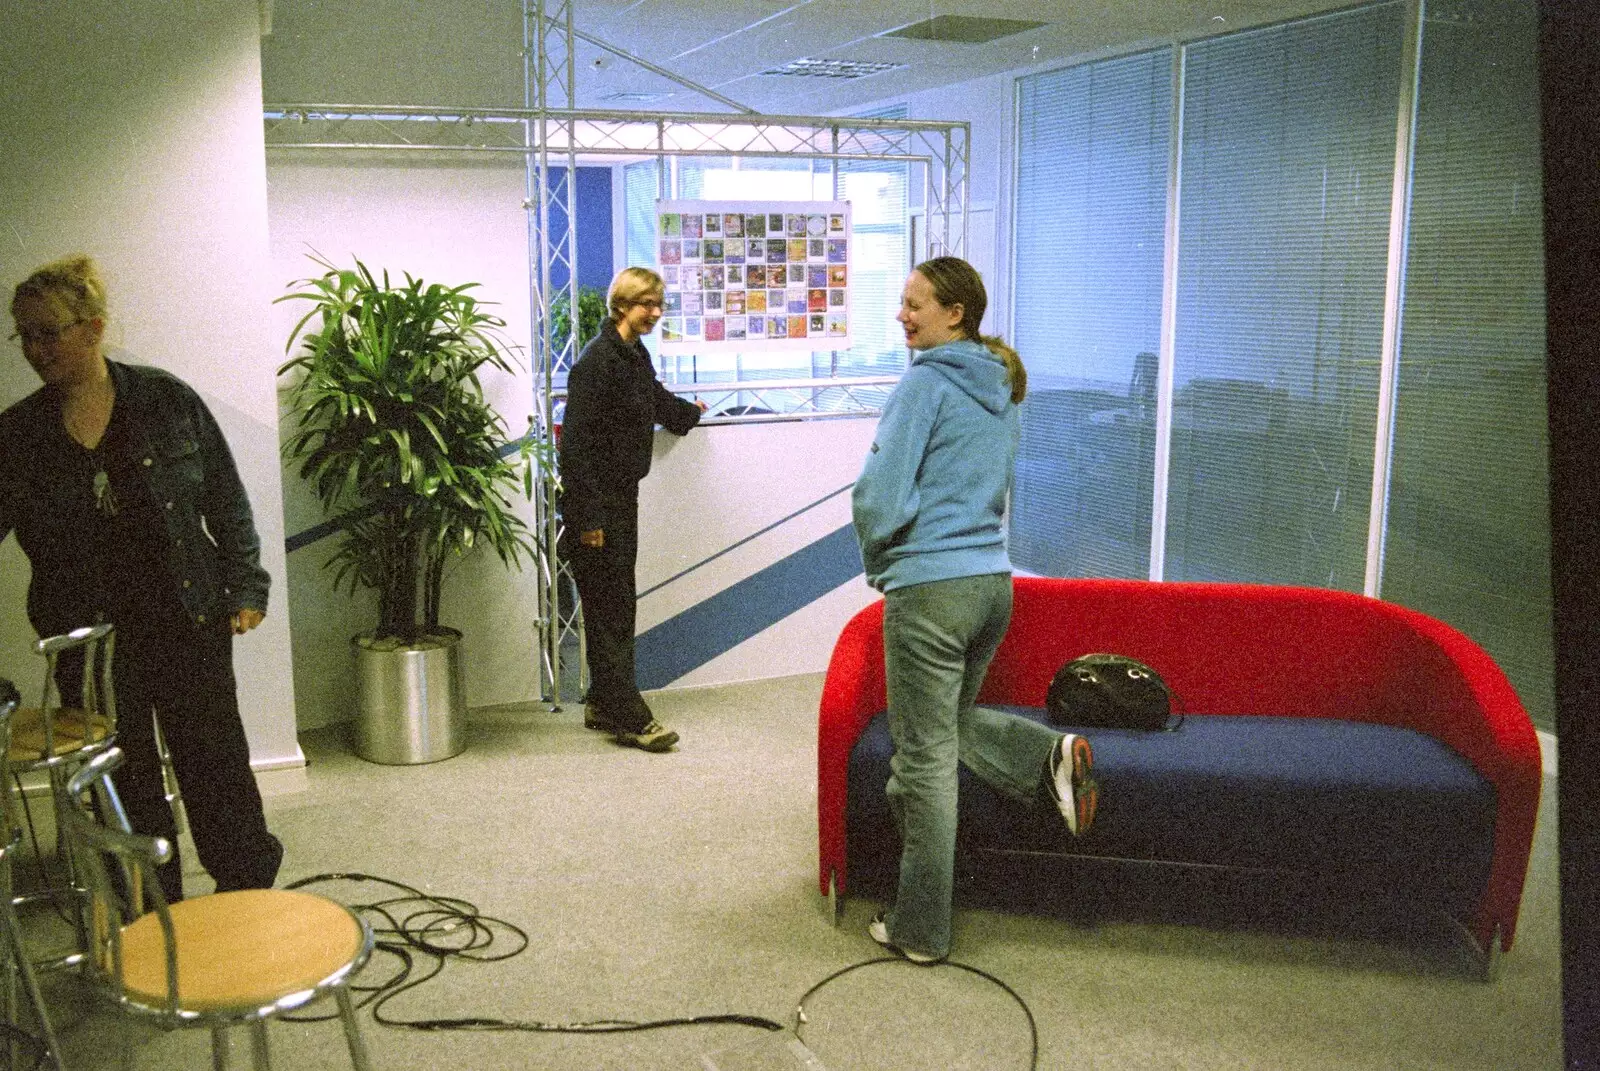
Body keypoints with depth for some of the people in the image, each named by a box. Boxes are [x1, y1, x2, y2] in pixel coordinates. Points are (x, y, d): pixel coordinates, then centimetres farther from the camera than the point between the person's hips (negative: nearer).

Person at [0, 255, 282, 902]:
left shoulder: (167, 400, -3)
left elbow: (227, 501, 2)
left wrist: (245, 589, -1)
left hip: (189, 622, -1)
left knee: (216, 764, 6)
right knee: (126, 786, 10)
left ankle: (250, 891, 24)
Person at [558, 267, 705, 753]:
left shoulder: (636, 355, 12)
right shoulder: (597, 359, -16)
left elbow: (658, 401, 35)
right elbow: (576, 441, -20)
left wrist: (690, 412, 55)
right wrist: (588, 517, -22)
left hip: (622, 496, 9)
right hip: (595, 501, -9)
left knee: (619, 604, 12)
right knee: (609, 608, -5)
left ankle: (603, 704, 22)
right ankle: (628, 717, -1)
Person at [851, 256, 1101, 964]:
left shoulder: (926, 382, -12)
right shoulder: (1001, 387, 13)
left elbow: (881, 498, -17)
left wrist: (877, 558, 3)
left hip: (929, 587, -8)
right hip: (993, 579, 8)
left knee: (924, 759, 2)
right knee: (952, 724, 27)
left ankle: (919, 930, 13)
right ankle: (1052, 756, 4)